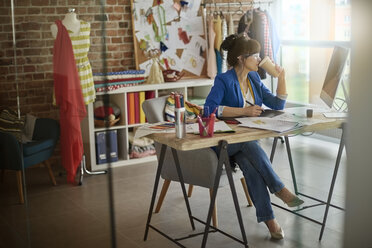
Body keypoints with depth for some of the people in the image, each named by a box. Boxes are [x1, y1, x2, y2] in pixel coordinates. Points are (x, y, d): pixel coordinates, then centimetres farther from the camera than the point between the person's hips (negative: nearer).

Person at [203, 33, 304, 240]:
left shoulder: (254, 79, 12)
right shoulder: (224, 80, -10)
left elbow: (277, 105, 16)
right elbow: (209, 108, -26)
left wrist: (281, 78, 3)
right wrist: (244, 111, -25)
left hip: (246, 141, 5)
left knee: (249, 163, -29)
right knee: (248, 143, -38)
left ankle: (268, 219, -35)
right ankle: (279, 189, -33)